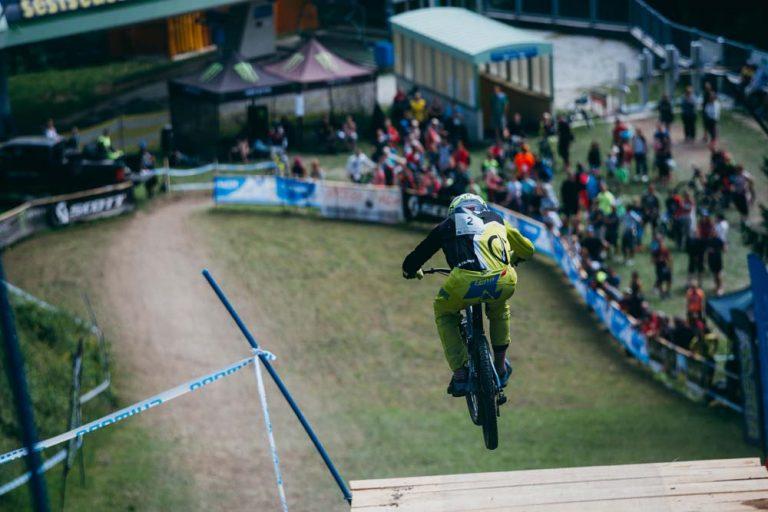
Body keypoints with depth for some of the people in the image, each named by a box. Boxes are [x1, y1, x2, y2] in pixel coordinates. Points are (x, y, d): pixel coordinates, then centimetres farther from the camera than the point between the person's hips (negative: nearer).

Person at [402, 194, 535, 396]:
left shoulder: (448, 225, 28)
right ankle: (501, 367, 41)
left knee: (443, 311, 30)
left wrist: (412, 270, 57)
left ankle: (460, 374, 20)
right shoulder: (496, 219, 34)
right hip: (504, 282, 2)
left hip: (465, 282, -2)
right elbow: (527, 249, 49)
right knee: (499, 305, 39)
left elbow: (410, 264, 33)